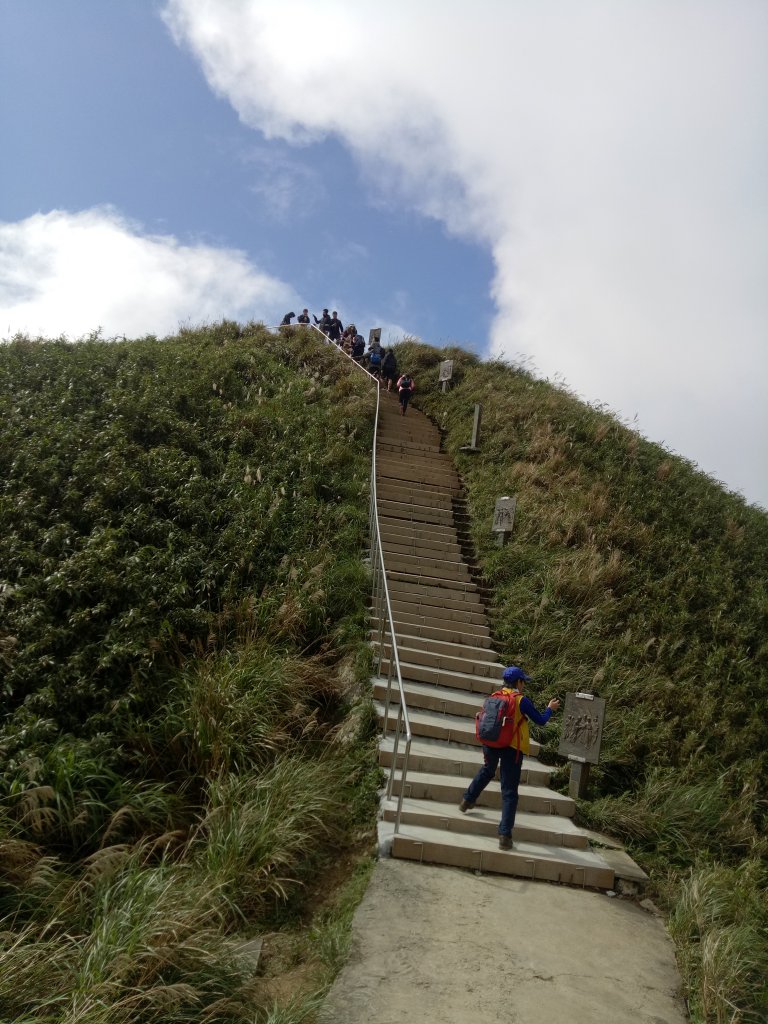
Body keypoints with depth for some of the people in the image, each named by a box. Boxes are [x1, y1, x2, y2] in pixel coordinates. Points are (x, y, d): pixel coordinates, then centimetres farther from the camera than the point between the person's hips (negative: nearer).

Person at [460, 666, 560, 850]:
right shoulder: (522, 700, -11)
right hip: (512, 748, -5)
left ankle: (467, 800, 43)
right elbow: (540, 721, -2)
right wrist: (550, 708, 14)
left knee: (487, 771, 35)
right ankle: (505, 835, -2)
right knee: (509, 791, 1)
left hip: (491, 743, 5)